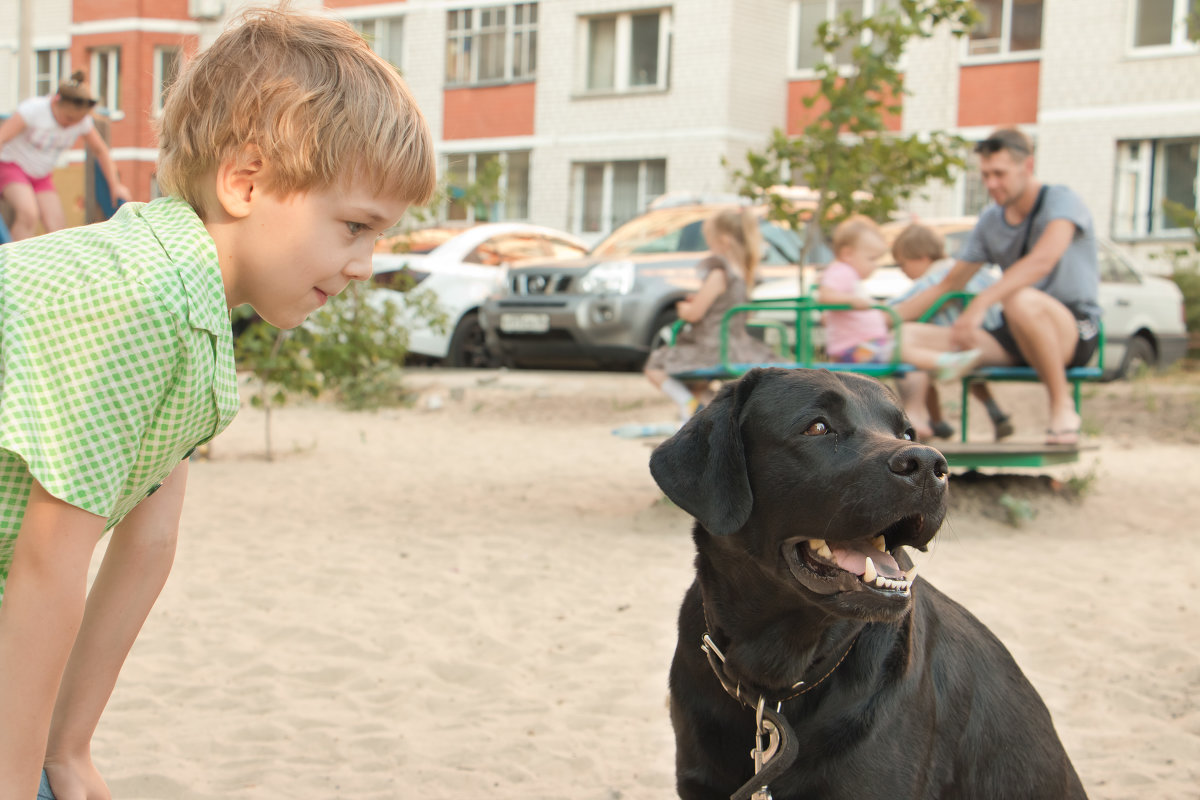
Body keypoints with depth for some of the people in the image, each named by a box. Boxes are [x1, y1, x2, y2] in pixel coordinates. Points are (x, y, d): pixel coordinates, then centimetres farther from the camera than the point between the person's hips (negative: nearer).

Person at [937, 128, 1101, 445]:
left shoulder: (1061, 201, -10)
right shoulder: (991, 221, 11)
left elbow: (1043, 260, -29)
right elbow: (951, 283, 14)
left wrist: (981, 303, -40)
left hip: (1075, 331, -5)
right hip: (1021, 337, 5)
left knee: (1021, 300, -39)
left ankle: (1062, 406, -23)